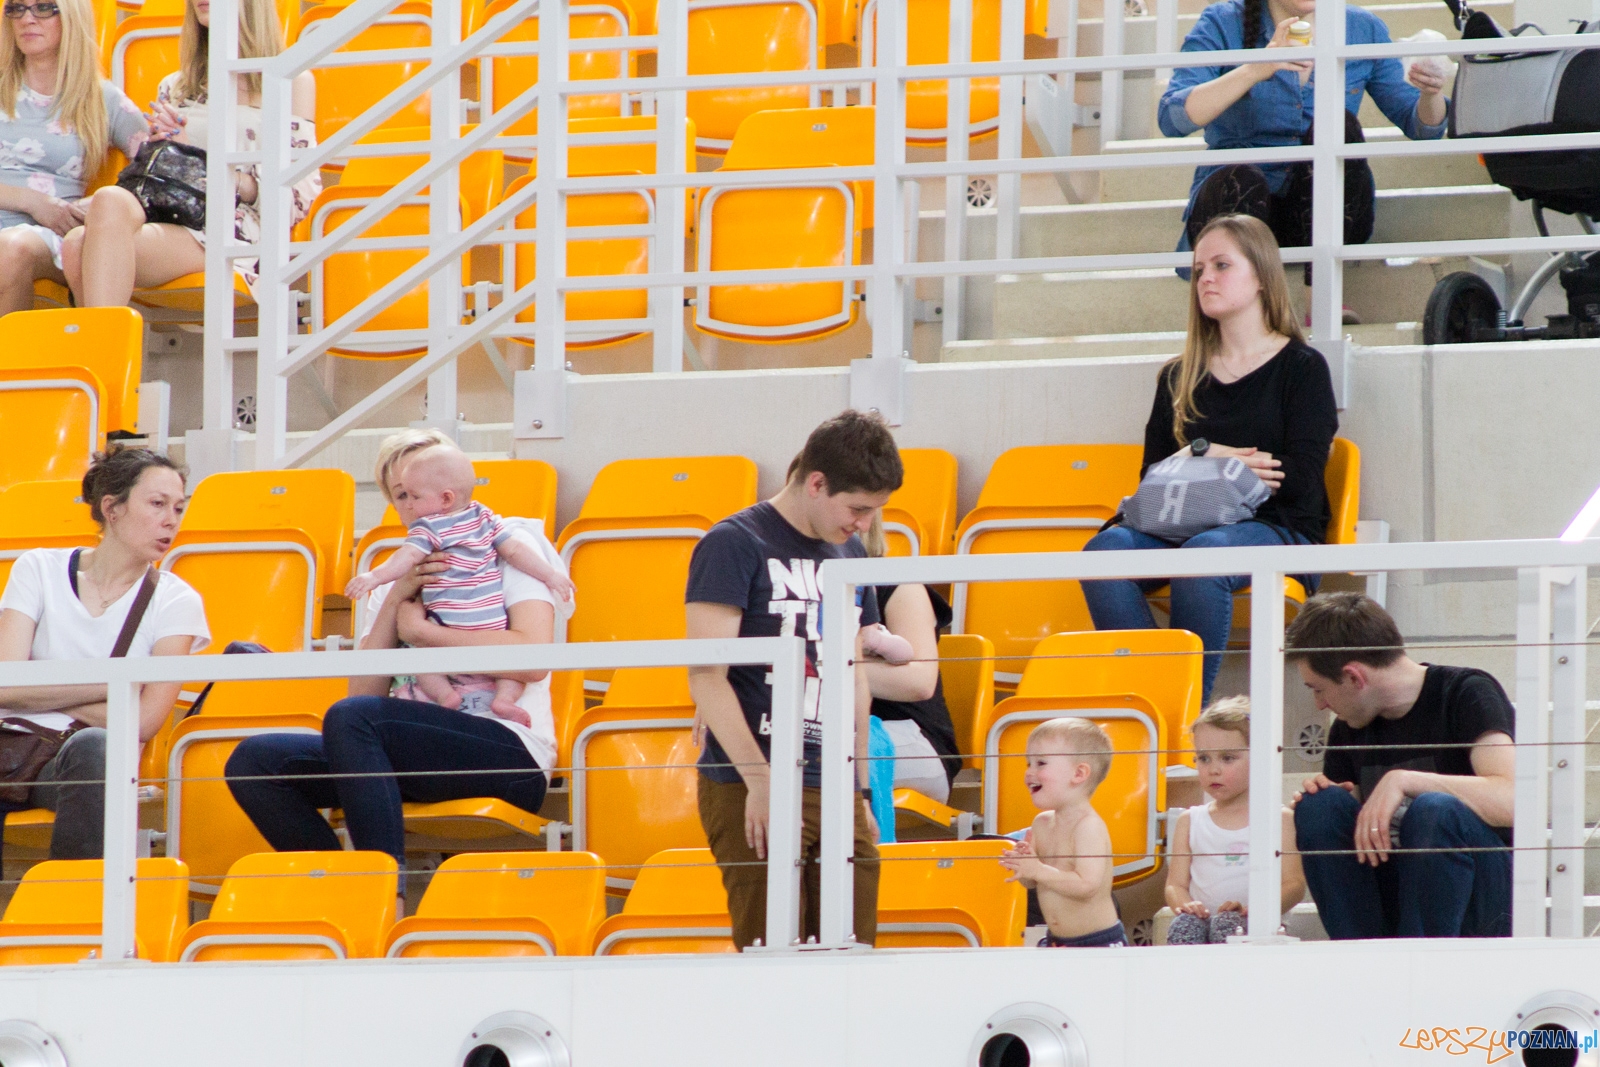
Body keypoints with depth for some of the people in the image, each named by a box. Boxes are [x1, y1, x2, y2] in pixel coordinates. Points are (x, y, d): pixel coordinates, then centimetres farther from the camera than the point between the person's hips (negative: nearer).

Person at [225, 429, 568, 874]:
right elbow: (366, 690, 8)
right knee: (254, 759, -9)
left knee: (349, 718, -32)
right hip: (415, 752, 7)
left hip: (510, 749, -7)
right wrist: (395, 602, -3)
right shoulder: (396, 580, 22)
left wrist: (422, 631, -8)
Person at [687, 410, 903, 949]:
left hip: (835, 793, 7)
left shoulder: (850, 554, 18)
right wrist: (759, 779, -18)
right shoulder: (734, 545, -5)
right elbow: (706, 678, -12)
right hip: (752, 793, -7)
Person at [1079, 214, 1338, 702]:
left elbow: (1299, 480, -4)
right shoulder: (1179, 378, 23)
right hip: (1186, 526, 4)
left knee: (1202, 556, -39)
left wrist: (1202, 460, -3)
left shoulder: (1302, 368, 8)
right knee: (1107, 547, -29)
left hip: (1276, 529, -4)